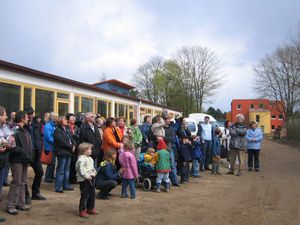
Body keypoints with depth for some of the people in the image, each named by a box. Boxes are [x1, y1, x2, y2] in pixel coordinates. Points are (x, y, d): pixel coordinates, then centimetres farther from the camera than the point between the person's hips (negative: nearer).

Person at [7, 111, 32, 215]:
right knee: (16, 182, -3)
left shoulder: (24, 130, 14)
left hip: (24, 159, 8)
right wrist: (21, 151, -22)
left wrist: (29, 155, 6)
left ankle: (20, 203, 24)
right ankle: (11, 206, 8)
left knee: (23, 183, 13)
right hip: (17, 159, -8)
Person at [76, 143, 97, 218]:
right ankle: (82, 211, 8)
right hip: (84, 180, -10)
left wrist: (94, 172, 15)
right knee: (85, 195, -3)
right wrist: (86, 176, -28)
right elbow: (80, 168, -29)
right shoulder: (81, 159, -17)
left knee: (92, 195, 16)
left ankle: (90, 208, 30)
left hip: (91, 179, 10)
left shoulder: (90, 158, 16)